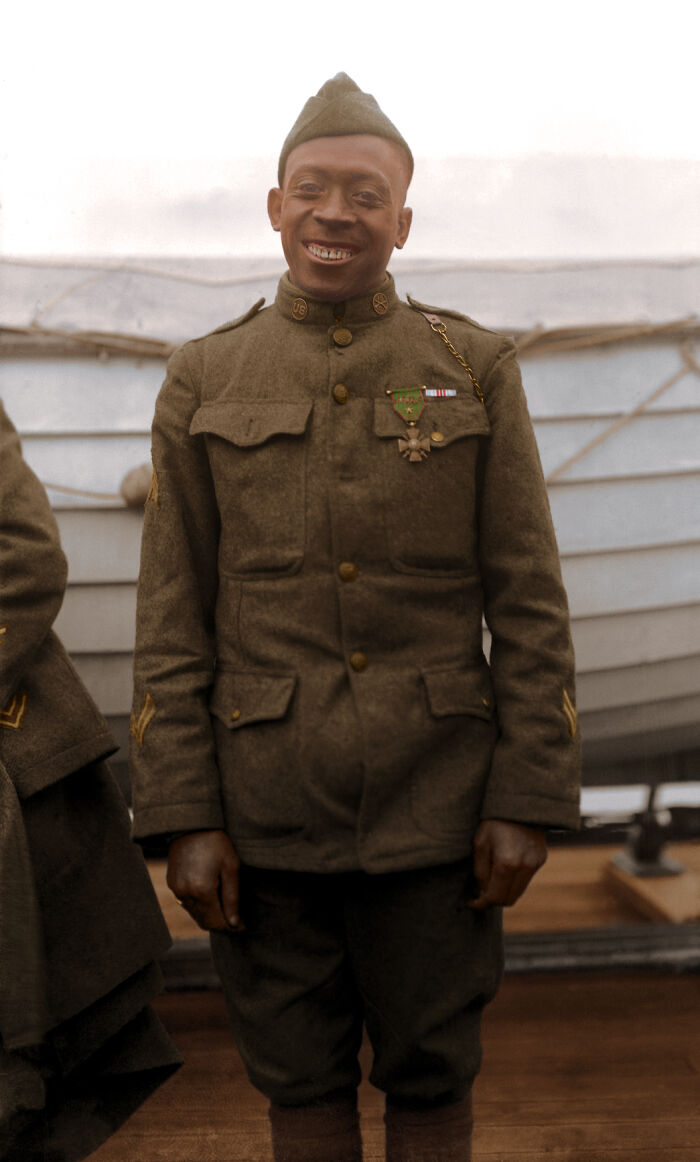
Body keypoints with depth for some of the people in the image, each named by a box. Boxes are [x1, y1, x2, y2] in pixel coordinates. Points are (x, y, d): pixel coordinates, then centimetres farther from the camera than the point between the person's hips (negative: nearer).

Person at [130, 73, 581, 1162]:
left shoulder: (476, 369, -1)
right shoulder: (204, 381, 1)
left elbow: (529, 604, -2)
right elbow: (172, 619, -1)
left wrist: (530, 804, -7)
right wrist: (185, 819, -6)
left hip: (432, 804, 0)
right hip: (268, 810, 1)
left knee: (431, 1073, 12)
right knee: (300, 1074, 13)